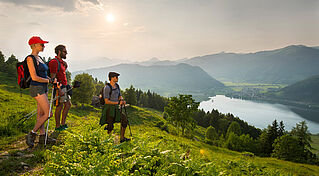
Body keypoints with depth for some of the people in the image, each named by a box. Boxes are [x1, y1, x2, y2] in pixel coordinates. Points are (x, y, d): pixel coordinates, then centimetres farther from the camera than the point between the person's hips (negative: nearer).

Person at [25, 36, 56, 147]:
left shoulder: (39, 58, 14)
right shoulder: (30, 58, -14)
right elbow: (34, 77, -20)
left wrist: (52, 80, 5)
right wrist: (49, 81, -13)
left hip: (43, 88, 9)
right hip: (36, 88, -9)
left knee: (41, 113, 11)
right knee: (48, 114, -10)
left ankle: (42, 137, 17)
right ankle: (31, 135, 0)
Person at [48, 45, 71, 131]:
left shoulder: (62, 62, 17)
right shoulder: (54, 62, -13)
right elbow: (53, 77, -20)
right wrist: (59, 90, -24)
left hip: (65, 87, 10)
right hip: (59, 87, -10)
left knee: (68, 104, 12)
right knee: (60, 106, -3)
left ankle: (63, 123, 21)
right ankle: (57, 126, 8)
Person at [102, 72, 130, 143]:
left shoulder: (117, 86, 7)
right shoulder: (107, 88, -17)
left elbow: (120, 97, 14)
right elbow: (106, 101, -20)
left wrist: (122, 100, -9)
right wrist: (117, 103, -21)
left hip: (115, 108, 7)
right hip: (108, 109, -7)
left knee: (124, 120, -4)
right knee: (110, 128, -7)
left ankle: (122, 138, 5)